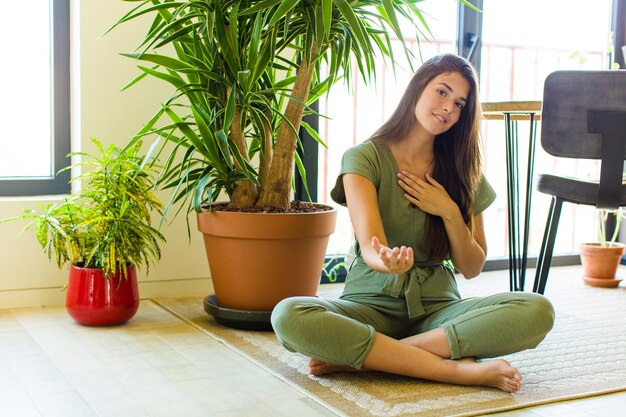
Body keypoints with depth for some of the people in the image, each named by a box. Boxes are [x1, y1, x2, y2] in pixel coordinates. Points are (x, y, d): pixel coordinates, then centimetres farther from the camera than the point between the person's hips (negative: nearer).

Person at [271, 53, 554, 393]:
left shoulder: (461, 173, 9)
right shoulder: (364, 157, -2)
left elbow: (471, 269, 9)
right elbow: (369, 245, -18)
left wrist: (449, 212, -7)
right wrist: (385, 260, -42)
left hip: (437, 308, 3)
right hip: (371, 303, -3)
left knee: (537, 311, -26)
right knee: (289, 316, -34)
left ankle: (357, 357, -26)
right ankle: (458, 370, -32)